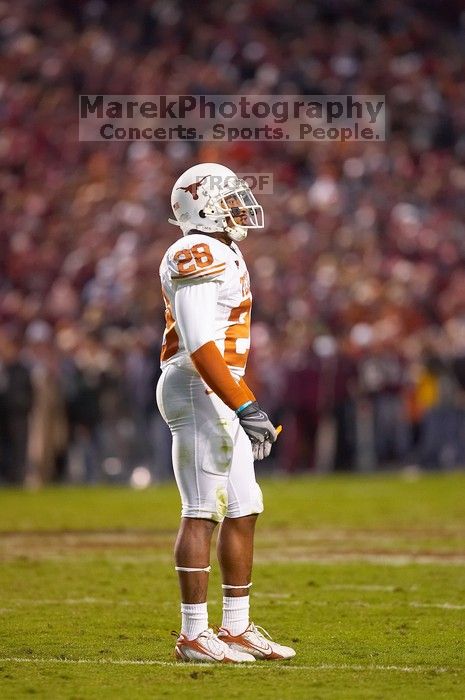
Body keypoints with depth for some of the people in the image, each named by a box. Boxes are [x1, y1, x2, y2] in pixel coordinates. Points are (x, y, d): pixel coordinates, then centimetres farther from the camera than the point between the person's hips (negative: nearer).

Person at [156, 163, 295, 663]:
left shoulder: (223, 256, 18)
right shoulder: (197, 258, -15)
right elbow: (201, 349, -22)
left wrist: (248, 407, 23)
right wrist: (245, 408, -25)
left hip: (222, 396, 10)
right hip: (198, 394, -10)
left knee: (243, 511, 11)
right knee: (203, 513, -8)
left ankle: (237, 628, 17)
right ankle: (194, 635, -5)